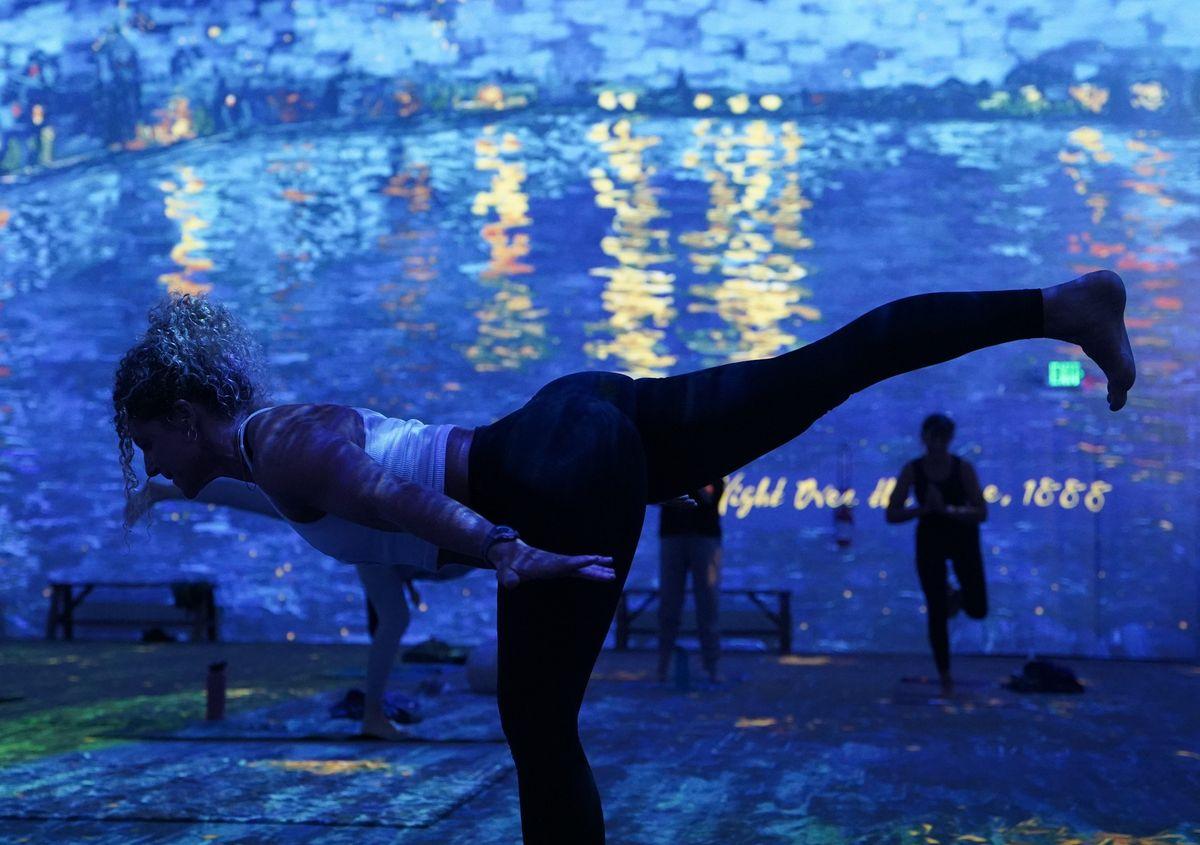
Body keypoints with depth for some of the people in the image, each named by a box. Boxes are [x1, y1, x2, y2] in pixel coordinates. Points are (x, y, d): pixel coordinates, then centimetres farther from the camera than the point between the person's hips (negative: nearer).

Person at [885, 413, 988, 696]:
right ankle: (945, 678, 13)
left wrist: (946, 509, -30)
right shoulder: (912, 470, -10)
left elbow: (982, 513, -18)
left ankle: (957, 596, 34)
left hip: (963, 539, 0)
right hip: (930, 541, 0)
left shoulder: (963, 468, -12)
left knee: (978, 610, -3)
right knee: (936, 614, -2)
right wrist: (924, 508, -26)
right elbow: (891, 515, -12)